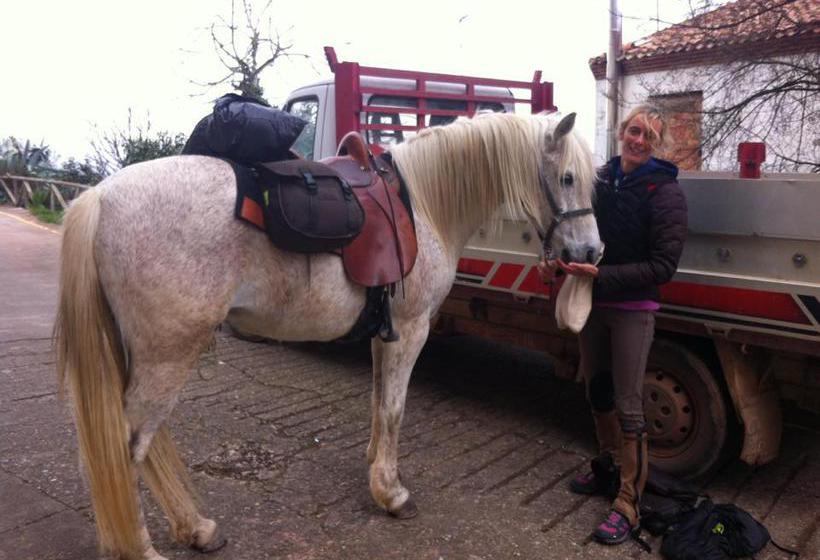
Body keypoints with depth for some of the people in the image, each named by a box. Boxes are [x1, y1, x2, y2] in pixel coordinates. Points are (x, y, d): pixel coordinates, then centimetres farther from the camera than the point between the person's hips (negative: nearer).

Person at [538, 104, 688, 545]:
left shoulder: (665, 193, -13)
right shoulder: (601, 179, 2)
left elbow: (662, 267, -17)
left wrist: (602, 275, -26)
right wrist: (559, 260, -9)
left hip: (632, 309, -6)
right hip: (592, 303, 6)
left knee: (628, 405, -2)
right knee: (596, 391, 19)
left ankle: (628, 504, 11)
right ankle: (607, 467, 40)